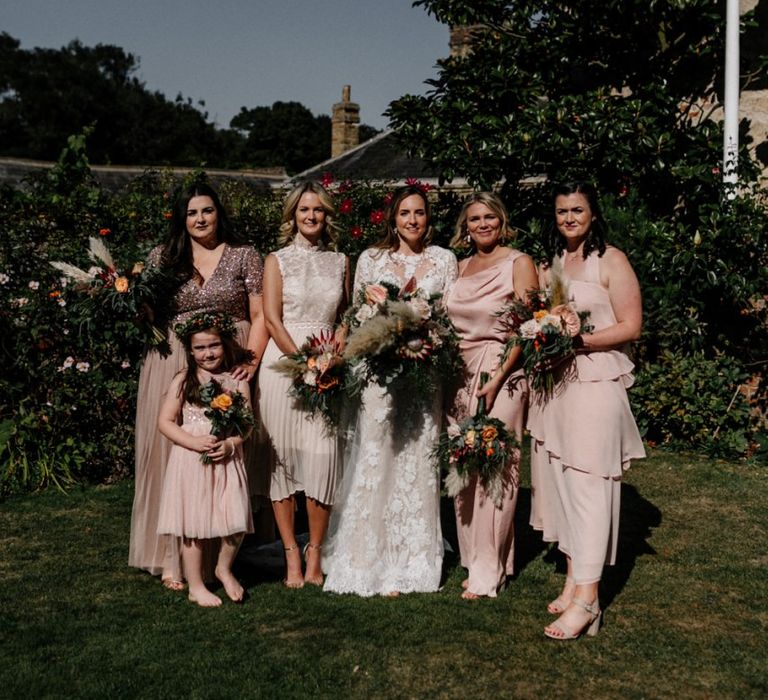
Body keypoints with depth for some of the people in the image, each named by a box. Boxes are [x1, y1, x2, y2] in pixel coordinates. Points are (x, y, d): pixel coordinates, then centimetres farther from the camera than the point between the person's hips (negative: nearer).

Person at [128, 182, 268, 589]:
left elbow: (260, 315, 3)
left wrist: (251, 360, -11)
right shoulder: (162, 258, 11)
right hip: (172, 368, 1)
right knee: (172, 454, -2)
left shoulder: (243, 256, 7)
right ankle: (173, 558, 5)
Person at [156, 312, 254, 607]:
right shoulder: (183, 381, 1)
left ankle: (224, 568, 24)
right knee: (193, 524, 4)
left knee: (236, 523, -5)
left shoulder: (237, 382, 6)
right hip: (191, 461, -1)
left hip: (227, 461, 2)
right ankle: (196, 586, 20)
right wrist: (195, 442, -14)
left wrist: (230, 444, -15)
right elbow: (165, 421, -2)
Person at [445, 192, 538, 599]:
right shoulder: (462, 266, 14)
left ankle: (489, 571, 6)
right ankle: (472, 558, 20)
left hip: (502, 373, -6)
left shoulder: (518, 263, -3)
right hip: (461, 373, 6)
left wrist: (496, 378, -17)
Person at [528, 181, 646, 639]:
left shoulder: (611, 261, -3)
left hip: (596, 385, -7)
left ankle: (587, 600, -6)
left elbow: (631, 327, -8)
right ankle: (573, 578, 18)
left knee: (588, 485, -8)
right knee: (558, 480, 8)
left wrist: (579, 341, -18)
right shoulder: (551, 263, 16)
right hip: (552, 384, 7)